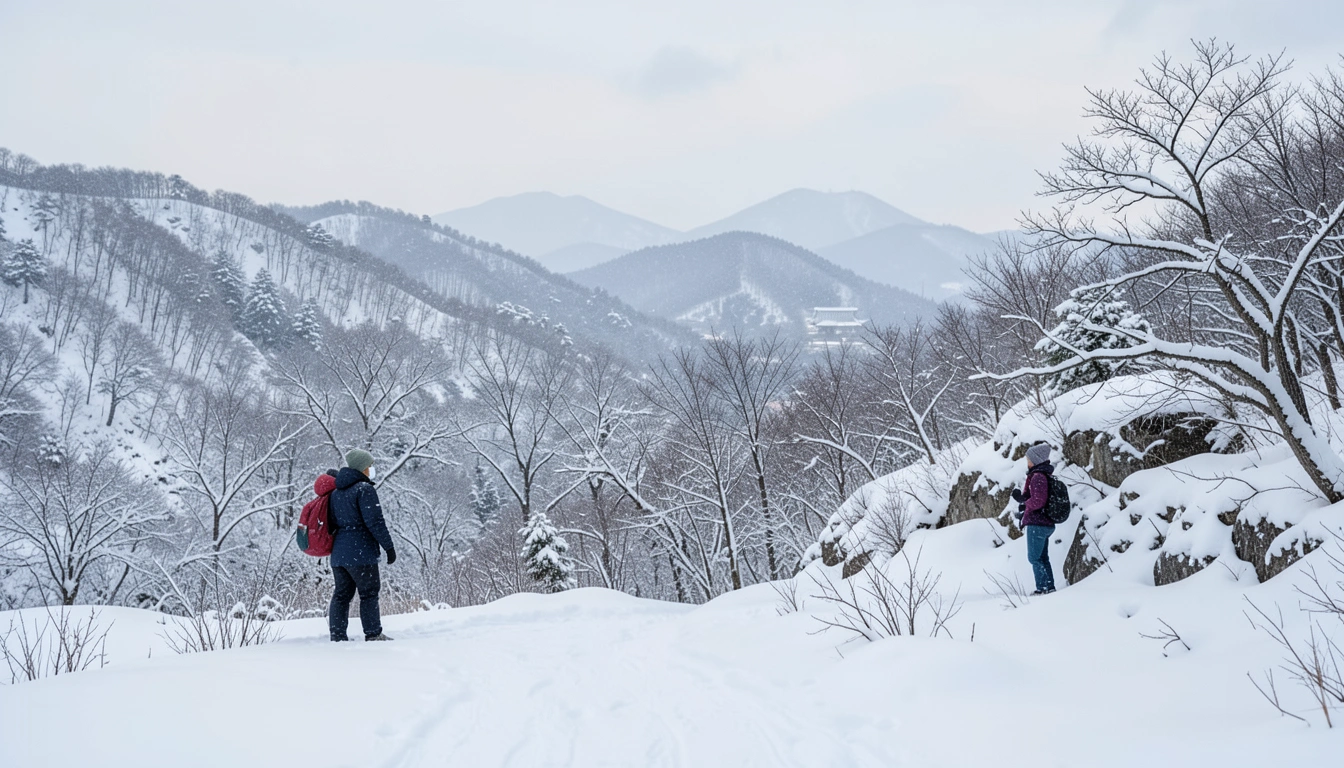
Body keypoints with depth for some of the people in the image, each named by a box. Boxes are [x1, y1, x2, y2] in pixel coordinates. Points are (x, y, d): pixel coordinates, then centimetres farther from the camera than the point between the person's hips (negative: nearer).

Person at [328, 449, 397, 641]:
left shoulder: (336, 492, 16)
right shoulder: (365, 489, -10)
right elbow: (375, 521, -15)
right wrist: (388, 546, -11)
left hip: (338, 553, 8)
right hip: (360, 553, -8)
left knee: (341, 595, 10)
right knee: (369, 593, -1)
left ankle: (337, 636, 9)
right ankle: (373, 634, 0)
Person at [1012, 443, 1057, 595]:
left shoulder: (1038, 476, -16)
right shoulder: (1044, 475, 15)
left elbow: (1038, 501, -23)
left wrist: (1024, 503, -7)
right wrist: (1022, 498, 7)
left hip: (1037, 524, -10)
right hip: (1046, 524, 10)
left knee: (1034, 558, -5)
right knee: (1043, 558, 14)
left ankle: (1043, 587, -6)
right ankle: (1049, 586, 16)